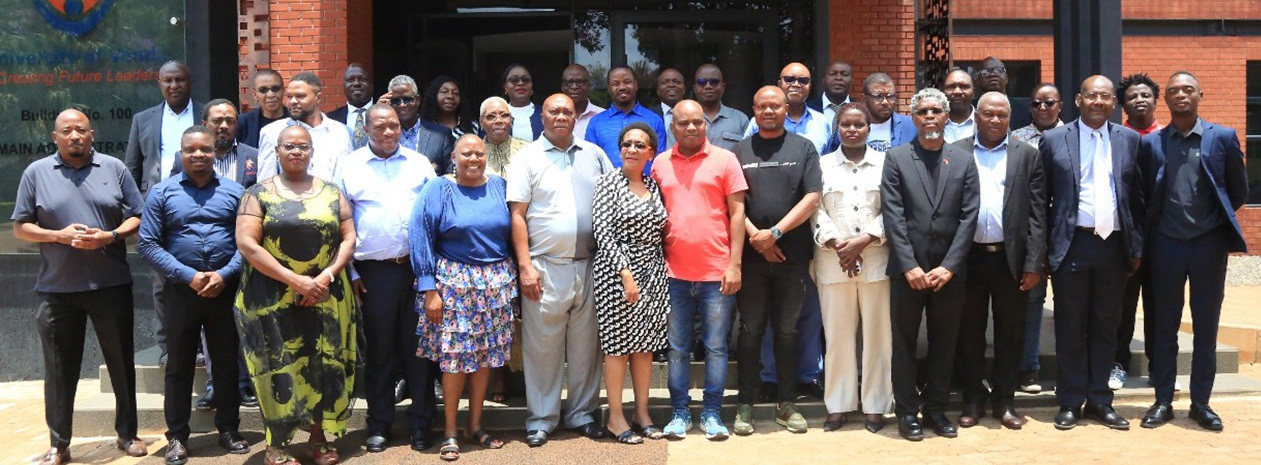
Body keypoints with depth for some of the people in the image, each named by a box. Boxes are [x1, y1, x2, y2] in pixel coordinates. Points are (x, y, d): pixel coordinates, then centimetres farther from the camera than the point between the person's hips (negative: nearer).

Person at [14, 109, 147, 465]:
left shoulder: (114, 168, 5)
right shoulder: (36, 172, 4)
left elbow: (137, 218, 4)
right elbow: (20, 228, 4)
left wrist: (110, 236, -14)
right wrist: (58, 236, -13)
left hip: (111, 286, 0)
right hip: (57, 289, 0)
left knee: (122, 363, 9)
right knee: (59, 371, 8)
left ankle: (127, 433, 23)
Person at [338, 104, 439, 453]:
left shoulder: (419, 163, 8)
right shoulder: (350, 166, 5)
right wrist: (350, 271, 0)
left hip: (418, 267, 1)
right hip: (374, 271, 0)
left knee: (419, 345, 6)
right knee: (378, 349, 8)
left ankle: (420, 422, 16)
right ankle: (379, 424, 19)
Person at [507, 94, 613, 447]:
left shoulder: (593, 154, 12)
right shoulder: (528, 157, 3)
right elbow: (517, 216, -2)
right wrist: (525, 266, -9)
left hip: (589, 266, 3)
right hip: (545, 268, -3)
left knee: (585, 344, 9)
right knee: (541, 346, 2)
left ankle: (582, 413, 21)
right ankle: (540, 419, 13)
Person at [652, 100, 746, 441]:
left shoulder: (724, 159, 1)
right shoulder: (660, 164, 9)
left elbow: (737, 212, -1)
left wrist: (735, 263, -7)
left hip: (716, 272, -2)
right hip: (674, 272, 2)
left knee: (716, 346, 5)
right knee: (677, 348, 8)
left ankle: (712, 414, 14)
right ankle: (679, 413, 17)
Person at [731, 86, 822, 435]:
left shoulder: (803, 148, 7)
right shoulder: (741, 151, 8)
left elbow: (812, 198, -3)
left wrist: (775, 232, -11)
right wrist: (757, 239, -9)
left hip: (792, 255, 0)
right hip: (751, 254, 0)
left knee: (787, 330, 7)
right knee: (750, 330, 4)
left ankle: (786, 403, 16)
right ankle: (746, 405, 10)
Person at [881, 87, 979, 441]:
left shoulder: (964, 161, 8)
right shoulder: (896, 158, 3)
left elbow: (969, 216, 1)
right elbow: (893, 216, -5)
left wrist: (949, 266, -8)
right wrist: (909, 266, -12)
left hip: (949, 271, 2)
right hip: (907, 270, -2)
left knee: (944, 344, 9)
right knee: (904, 343, 5)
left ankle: (936, 409, 20)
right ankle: (907, 412, 14)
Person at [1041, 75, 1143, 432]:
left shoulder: (1129, 140, 8)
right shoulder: (1053, 140, 2)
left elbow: (1138, 197, 9)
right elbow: (1041, 198, 2)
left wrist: (1136, 247, 4)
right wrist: (1044, 249, -2)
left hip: (1114, 245, 2)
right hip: (1072, 245, -2)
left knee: (1106, 326, 10)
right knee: (1070, 327, 4)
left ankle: (1099, 401, 20)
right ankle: (1070, 403, 14)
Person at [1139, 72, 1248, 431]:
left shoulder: (1223, 138, 0)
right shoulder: (1150, 143, 1)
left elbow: (1239, 190, 7)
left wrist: (1216, 218, 8)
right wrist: (1154, 224, 5)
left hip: (1209, 243, 0)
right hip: (1166, 244, 0)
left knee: (1206, 327, 7)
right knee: (1163, 327, 7)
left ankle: (1201, 402, 17)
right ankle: (1163, 401, 16)